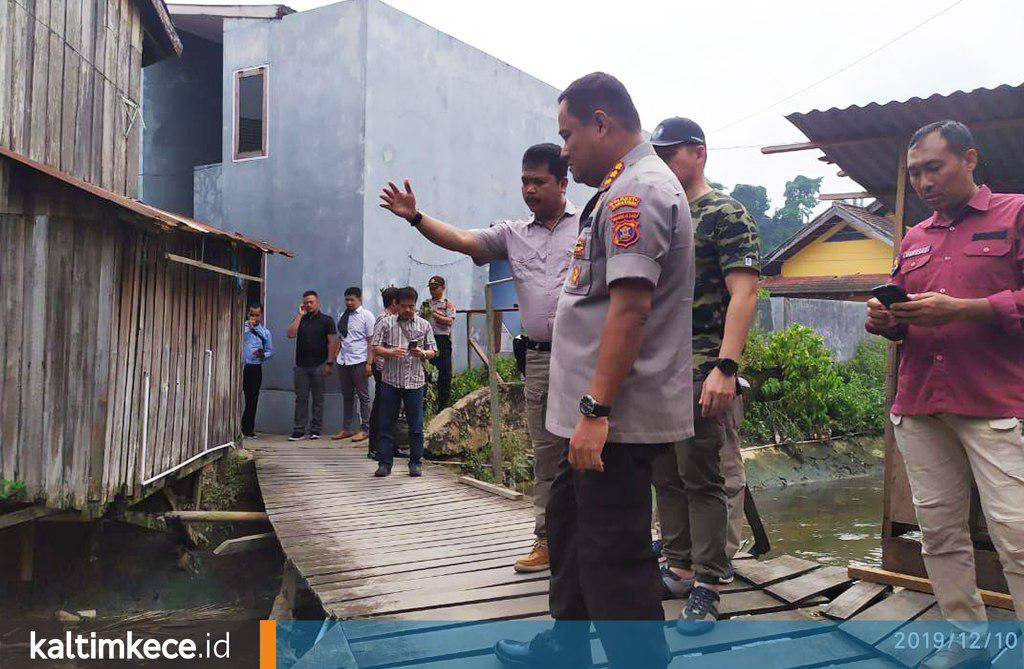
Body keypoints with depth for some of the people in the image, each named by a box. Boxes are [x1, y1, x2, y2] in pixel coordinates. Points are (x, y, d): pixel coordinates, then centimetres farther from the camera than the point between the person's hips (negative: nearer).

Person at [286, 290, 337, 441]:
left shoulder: (327, 320, 3)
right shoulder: (300, 319, 13)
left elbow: (332, 343, -2)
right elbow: (291, 334, -4)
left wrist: (329, 363, -10)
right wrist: (299, 315, -3)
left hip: (319, 366, -3)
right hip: (301, 365, 3)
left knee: (318, 399, 3)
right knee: (301, 398, 2)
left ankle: (316, 430, 9)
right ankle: (299, 430, 6)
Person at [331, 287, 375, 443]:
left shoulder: (366, 316, -3)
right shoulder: (343, 317, 13)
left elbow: (371, 341, -7)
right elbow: (339, 339, 16)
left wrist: (369, 363, -14)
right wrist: (334, 357, 8)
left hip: (359, 361, -6)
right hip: (343, 360, 6)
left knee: (363, 396, 1)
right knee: (347, 396, 11)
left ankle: (365, 429, 7)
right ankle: (346, 429, 18)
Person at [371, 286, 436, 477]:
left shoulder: (424, 325, 9)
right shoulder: (386, 323, 5)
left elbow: (433, 351, 11)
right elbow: (376, 348, 2)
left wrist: (422, 353, -11)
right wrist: (390, 352, -17)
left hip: (415, 382, 1)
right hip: (390, 380, -1)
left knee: (416, 426, 4)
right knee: (387, 424, 2)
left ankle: (416, 463, 13)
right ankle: (385, 463, 10)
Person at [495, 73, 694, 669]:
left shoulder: (636, 190, -16)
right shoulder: (636, 184, 18)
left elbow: (630, 308, -25)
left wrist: (596, 411, -26)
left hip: (615, 419, -11)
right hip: (603, 416, 11)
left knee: (613, 557, -4)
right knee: (570, 525, 22)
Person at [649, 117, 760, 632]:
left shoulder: (726, 214, -5)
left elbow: (742, 294, -13)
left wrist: (725, 368, -23)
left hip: (704, 371, -7)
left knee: (705, 478, -2)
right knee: (667, 475, 13)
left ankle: (706, 585, 9)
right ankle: (679, 568, 26)